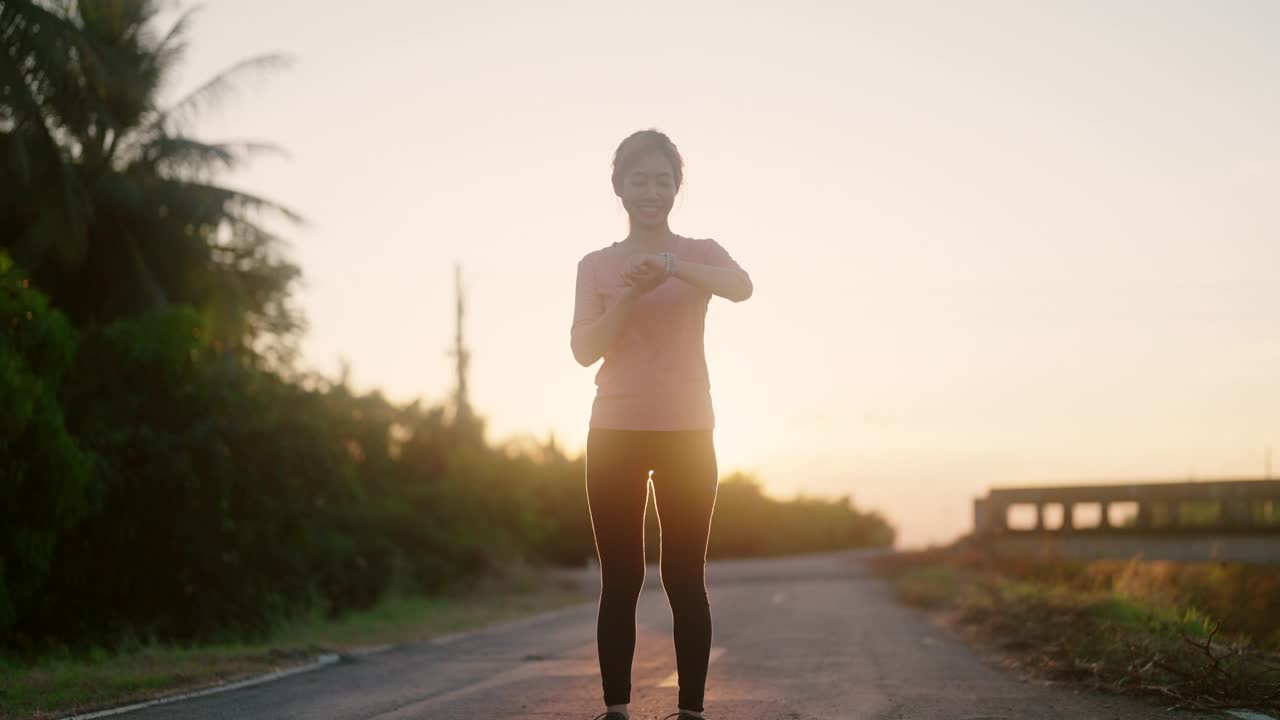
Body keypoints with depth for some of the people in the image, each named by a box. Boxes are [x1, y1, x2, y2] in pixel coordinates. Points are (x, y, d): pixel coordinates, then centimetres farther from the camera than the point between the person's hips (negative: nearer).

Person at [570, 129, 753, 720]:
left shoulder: (701, 253, 6)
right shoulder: (597, 266, 9)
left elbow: (741, 288, -17)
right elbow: (585, 350, -2)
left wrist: (671, 266, -31)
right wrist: (631, 296, -16)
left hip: (686, 434, -1)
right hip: (616, 433, 1)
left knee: (685, 577, -2)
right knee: (620, 580, 0)